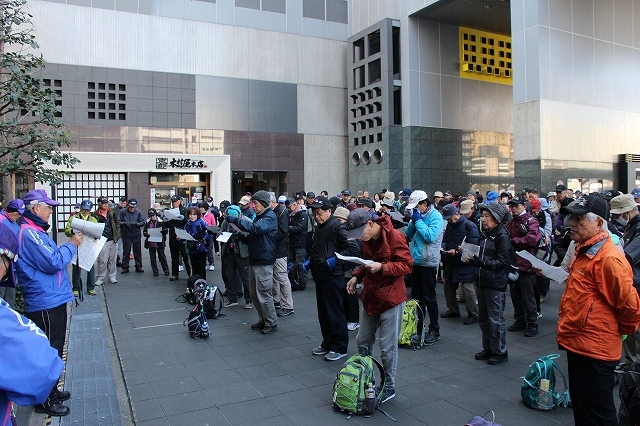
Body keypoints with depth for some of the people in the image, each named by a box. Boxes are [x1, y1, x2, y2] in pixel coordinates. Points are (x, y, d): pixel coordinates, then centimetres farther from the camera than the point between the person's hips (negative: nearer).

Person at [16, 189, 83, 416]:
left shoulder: (35, 231, 15)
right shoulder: (29, 233, -19)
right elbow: (53, 262, -23)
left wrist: (70, 245, 8)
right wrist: (71, 245, -12)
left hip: (52, 300, 10)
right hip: (46, 303, -10)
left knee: (53, 349, 20)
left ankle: (51, 390, 34)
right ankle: (45, 400, 14)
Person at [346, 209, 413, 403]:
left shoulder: (394, 236, -18)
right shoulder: (366, 240, 4)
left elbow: (407, 265, -18)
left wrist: (381, 267, -28)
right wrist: (357, 276, 2)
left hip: (390, 298, -7)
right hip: (370, 297, 8)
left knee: (387, 347, 2)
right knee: (363, 341, 15)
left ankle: (389, 387, 21)